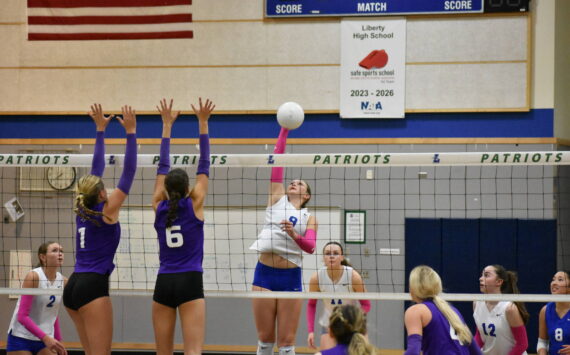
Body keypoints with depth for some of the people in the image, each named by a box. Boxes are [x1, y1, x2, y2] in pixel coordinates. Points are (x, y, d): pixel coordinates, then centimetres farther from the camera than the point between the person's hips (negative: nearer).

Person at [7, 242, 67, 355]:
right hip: (21, 337, -5)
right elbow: (22, 316, -19)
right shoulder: (33, 276, -15)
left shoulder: (63, 281, 2)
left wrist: (58, 342, 13)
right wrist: (45, 337, -28)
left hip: (46, 339, 5)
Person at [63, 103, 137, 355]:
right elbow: (128, 173, -7)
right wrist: (131, 132, -5)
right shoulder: (108, 210, -6)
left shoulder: (83, 209, 10)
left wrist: (100, 129, 23)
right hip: (93, 287, -8)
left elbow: (96, 169, 18)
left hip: (73, 287, 8)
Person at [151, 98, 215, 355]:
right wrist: (203, 123, 5)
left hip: (164, 284, 4)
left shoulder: (159, 207, 5)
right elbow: (204, 166, 2)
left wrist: (167, 125, 17)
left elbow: (162, 167, 12)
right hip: (190, 283, -4)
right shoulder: (194, 205, -2)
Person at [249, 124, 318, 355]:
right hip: (265, 273, 1)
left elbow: (310, 247, -8)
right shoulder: (276, 199, 10)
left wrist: (294, 235, -26)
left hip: (291, 277, -1)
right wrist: (284, 131, 0)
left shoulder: (309, 217, 8)